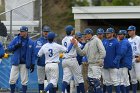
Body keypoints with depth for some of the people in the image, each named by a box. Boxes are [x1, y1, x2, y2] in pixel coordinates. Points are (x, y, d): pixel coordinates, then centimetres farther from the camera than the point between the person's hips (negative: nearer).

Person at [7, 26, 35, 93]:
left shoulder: (30, 42, 3)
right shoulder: (16, 39, 4)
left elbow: (32, 54, 5)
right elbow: (9, 48, 4)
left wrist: (32, 64, -1)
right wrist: (15, 46, -16)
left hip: (24, 64, -1)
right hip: (15, 62, 1)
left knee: (24, 81, 2)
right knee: (12, 79, -2)